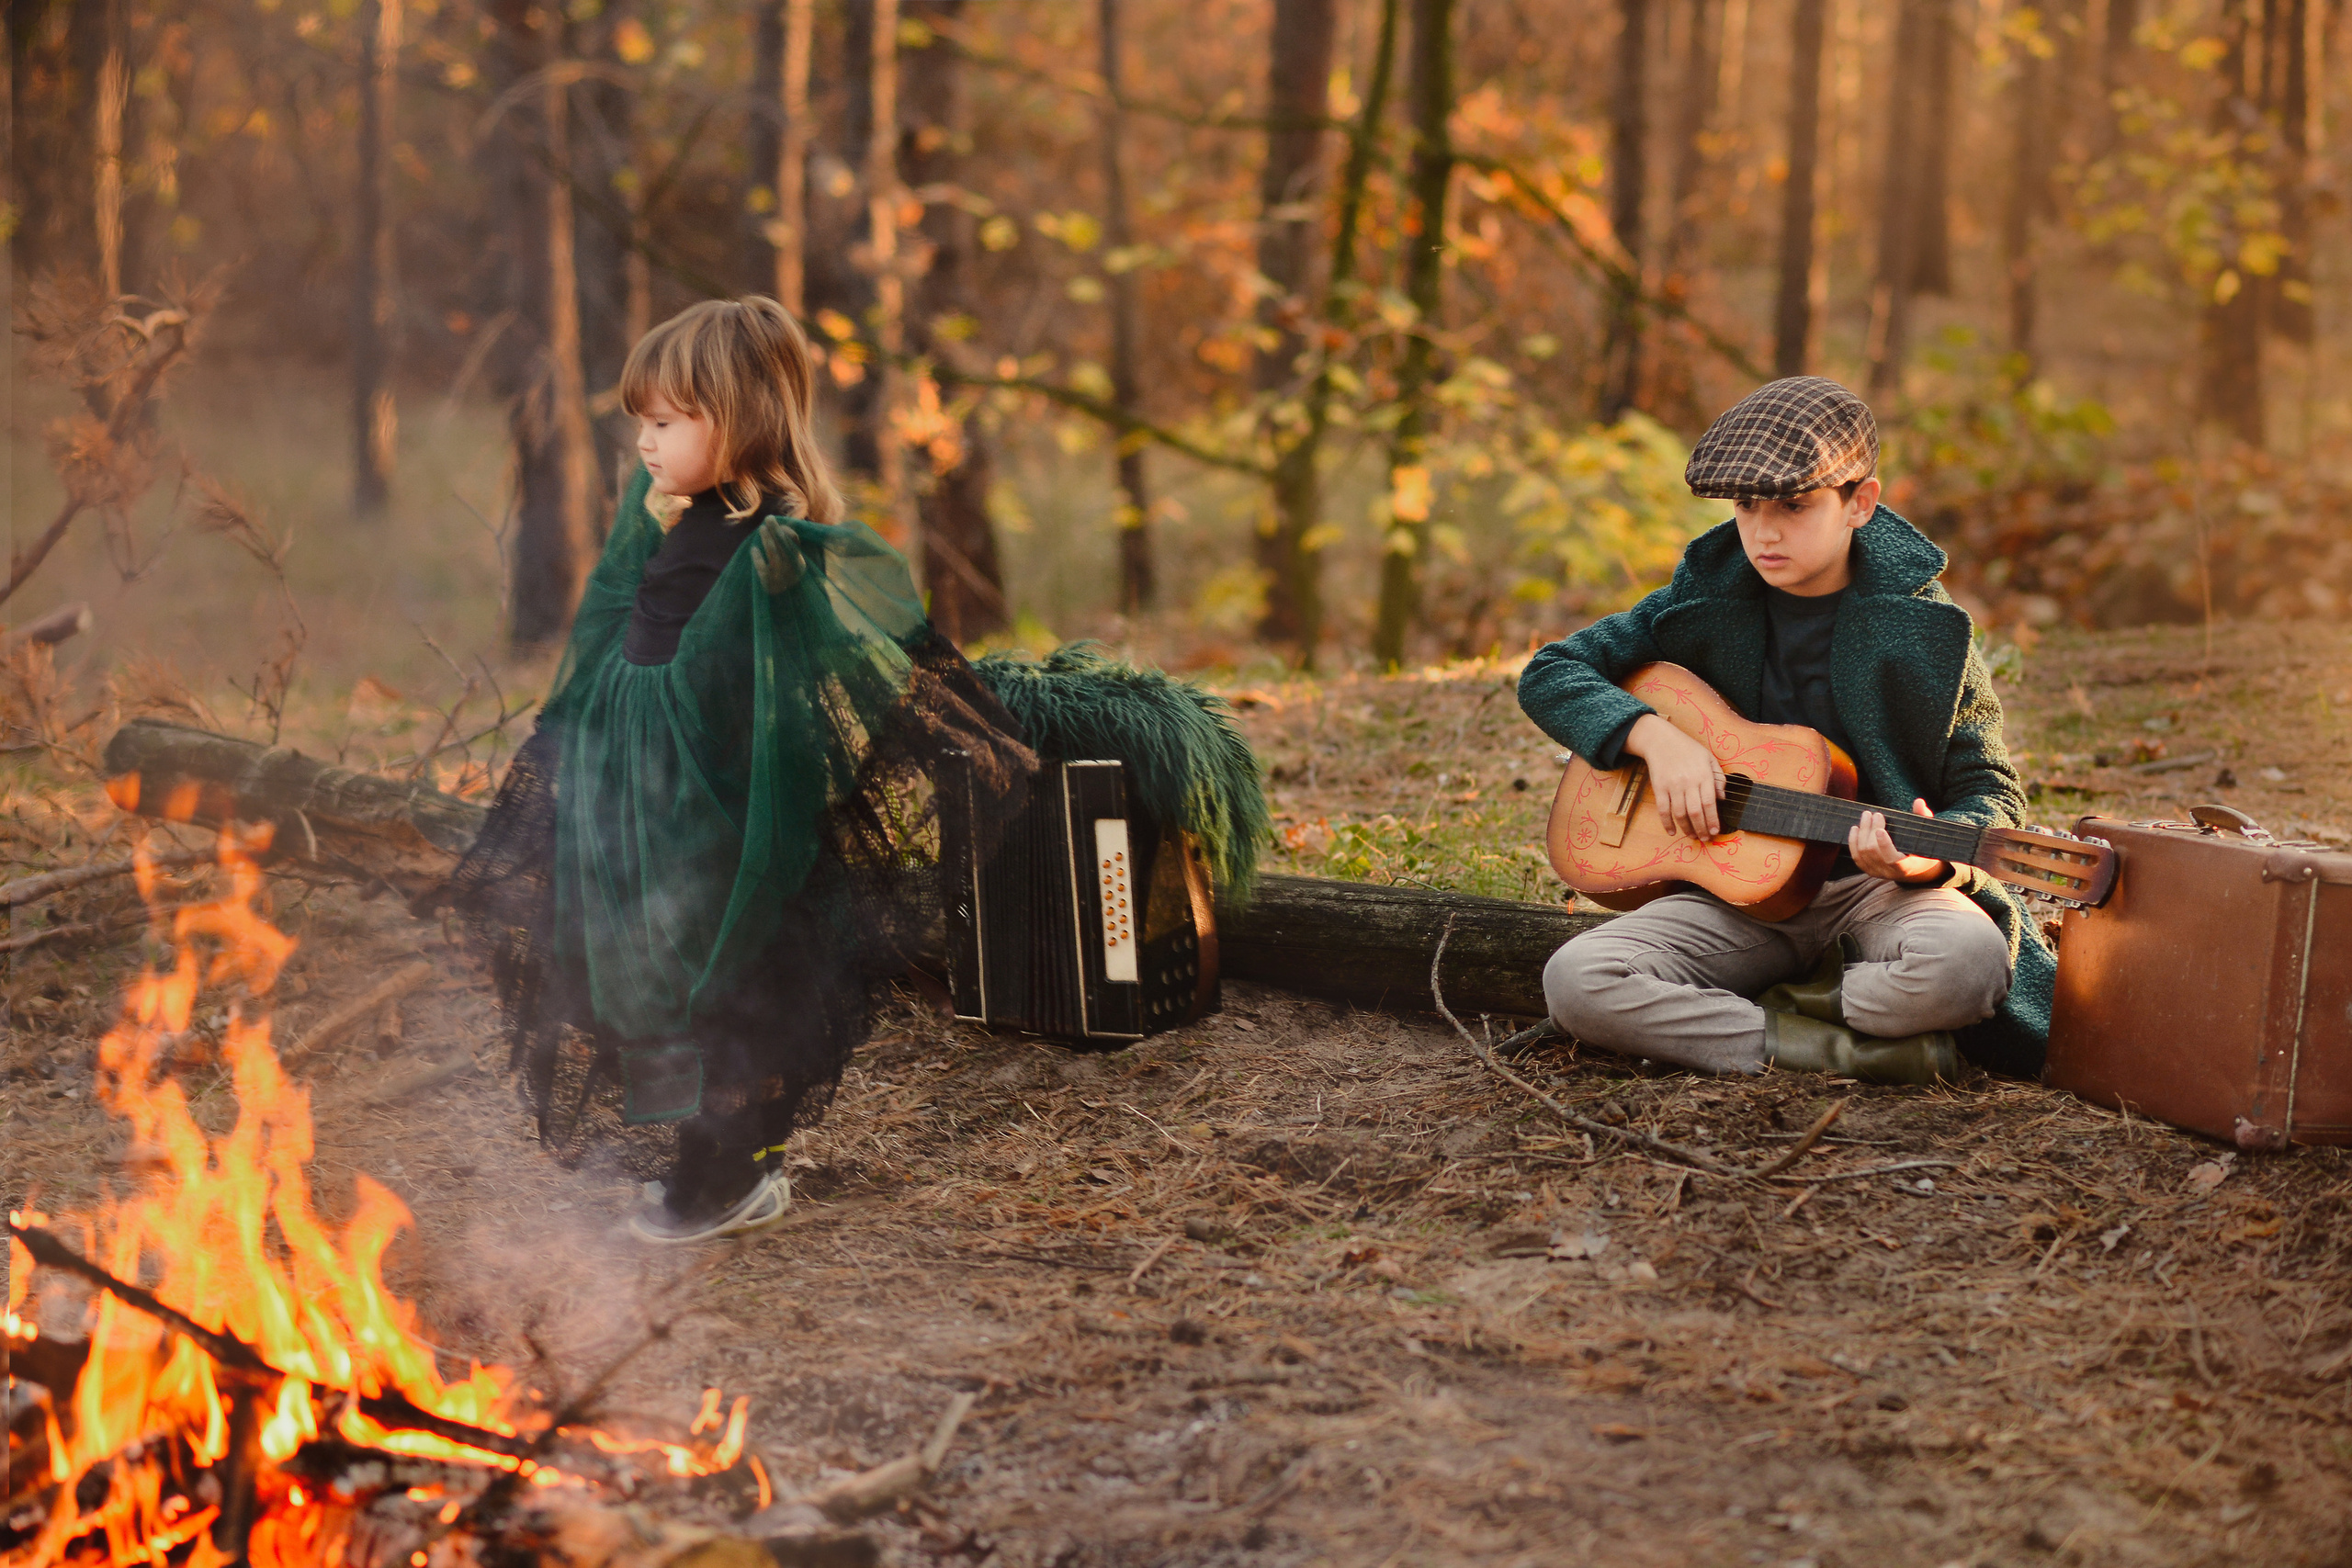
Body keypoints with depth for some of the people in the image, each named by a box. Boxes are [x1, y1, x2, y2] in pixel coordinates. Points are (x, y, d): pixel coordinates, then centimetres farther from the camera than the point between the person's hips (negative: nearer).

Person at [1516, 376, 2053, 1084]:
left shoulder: (1921, 624, -2)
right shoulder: (1703, 601, 3)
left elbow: (1990, 790, 1)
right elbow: (1549, 675, 6)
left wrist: (1935, 853, -23)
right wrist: (1655, 735, -12)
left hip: (1877, 886, -2)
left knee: (1969, 962, -38)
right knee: (1576, 981, -26)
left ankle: (1785, 1005, -10)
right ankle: (1849, 1048, -21)